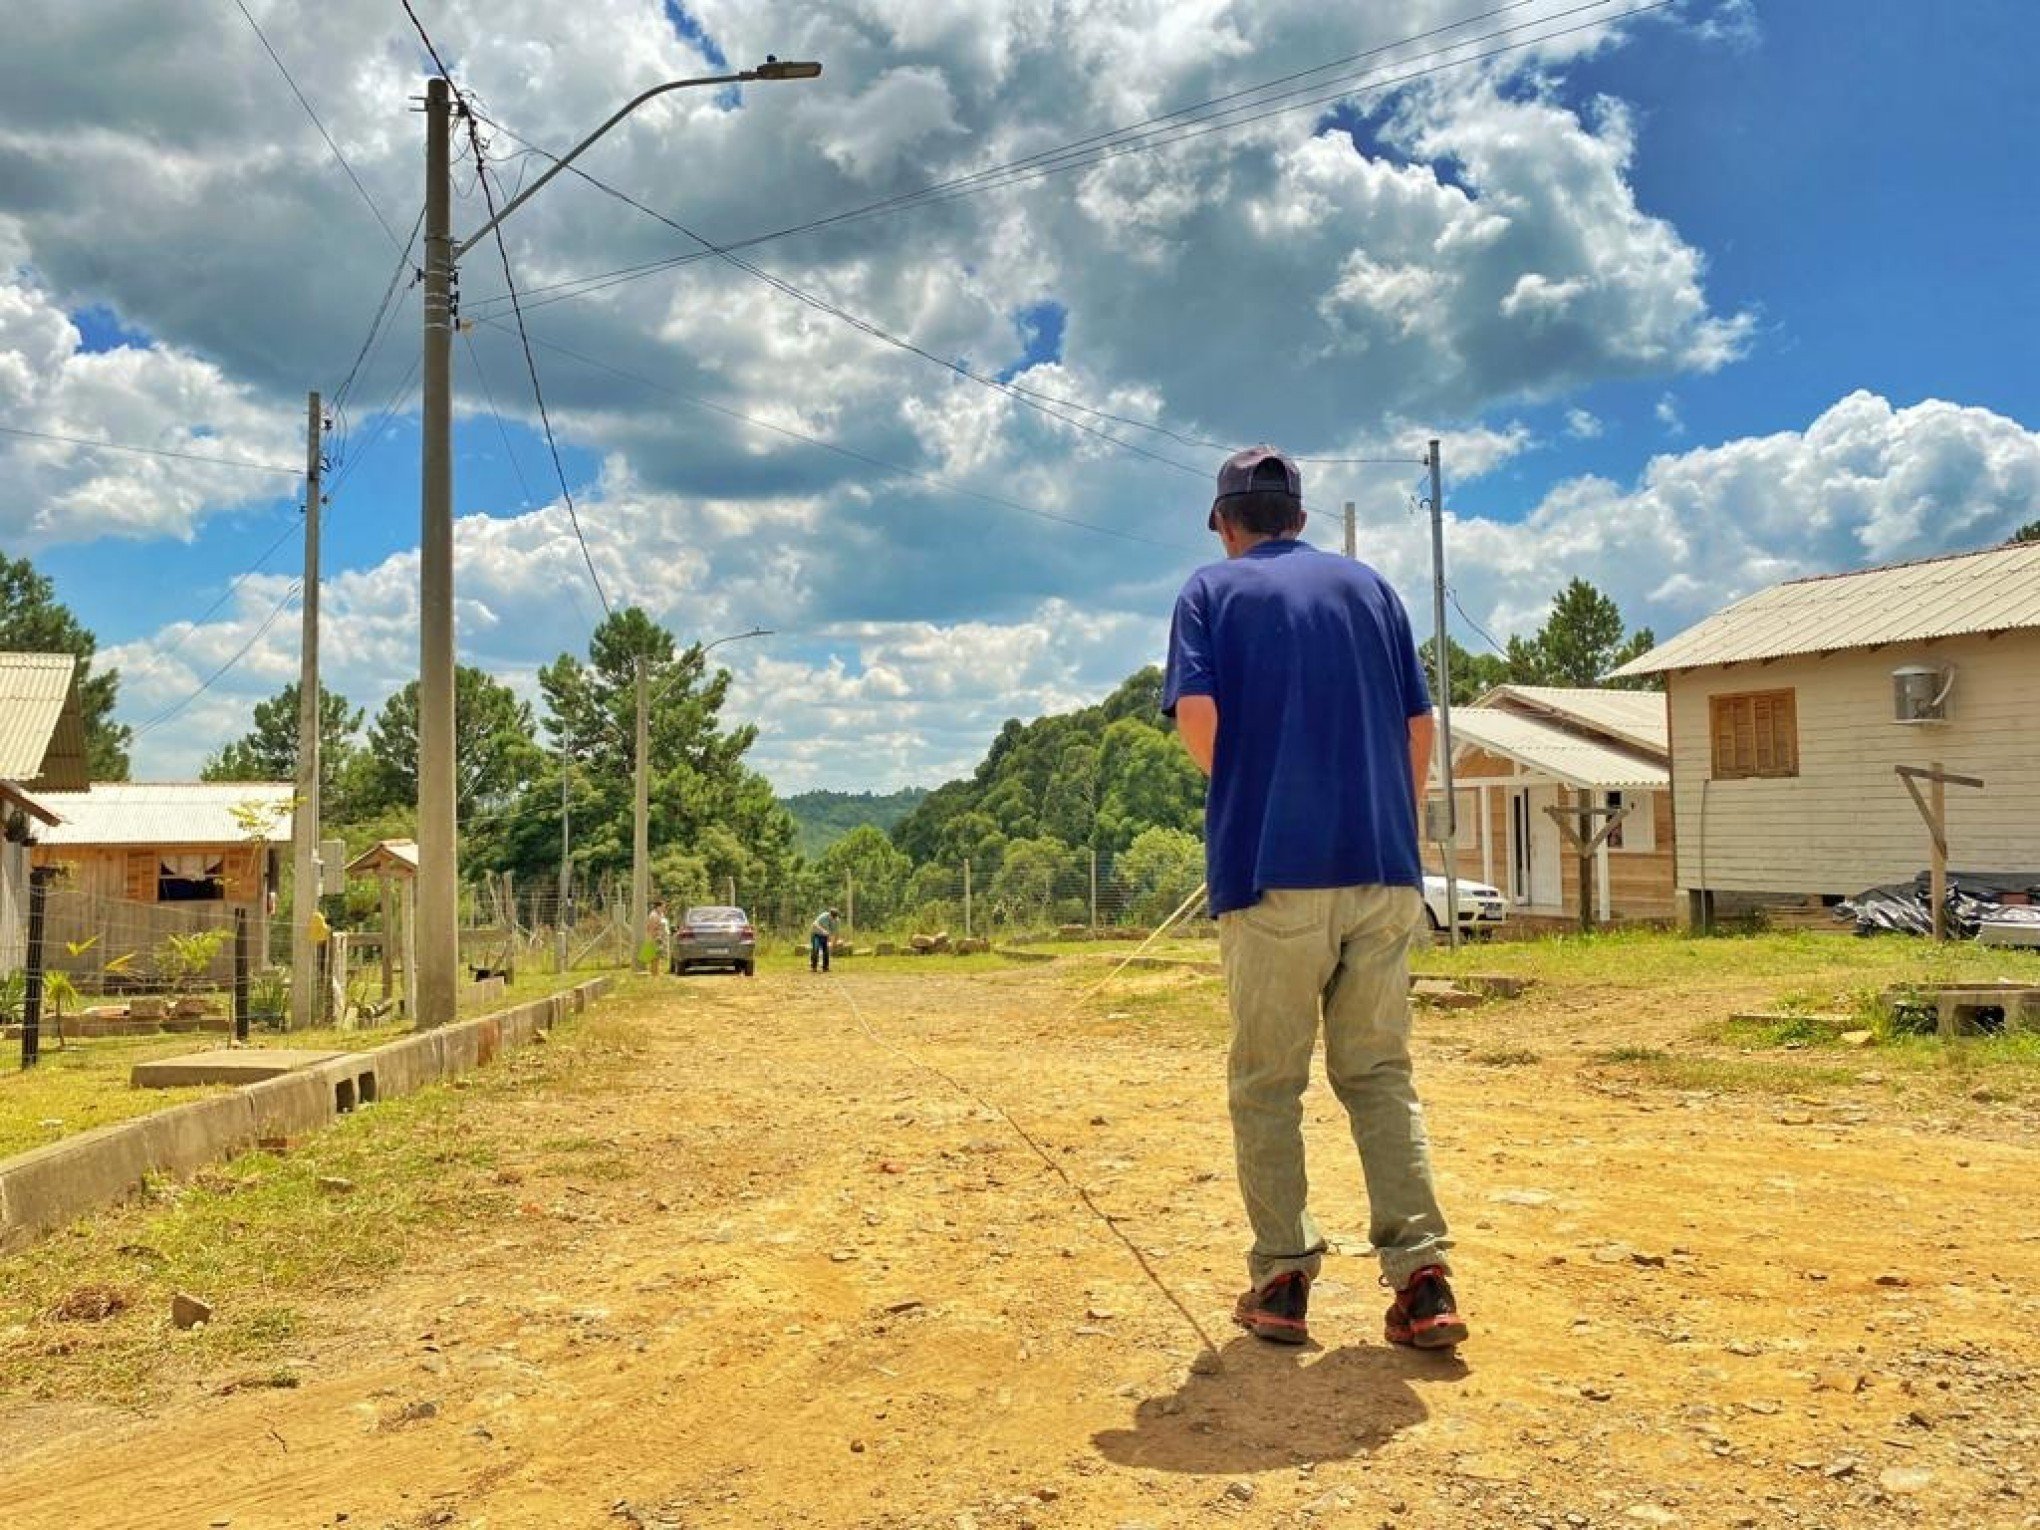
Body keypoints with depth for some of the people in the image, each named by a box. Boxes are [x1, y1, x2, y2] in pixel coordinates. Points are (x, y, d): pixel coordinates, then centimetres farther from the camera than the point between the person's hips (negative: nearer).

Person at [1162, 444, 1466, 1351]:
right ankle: (1421, 1276, 0)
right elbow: (1419, 728, 10)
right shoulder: (1367, 586, 15)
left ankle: (1283, 1280, 7)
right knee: (1379, 1073, 10)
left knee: (1267, 1082, 7)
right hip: (1384, 869, 3)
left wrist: (1240, 794, 8)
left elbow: (1198, 716, -10)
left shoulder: (1214, 589, 5)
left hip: (1272, 869, -3)